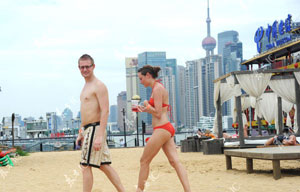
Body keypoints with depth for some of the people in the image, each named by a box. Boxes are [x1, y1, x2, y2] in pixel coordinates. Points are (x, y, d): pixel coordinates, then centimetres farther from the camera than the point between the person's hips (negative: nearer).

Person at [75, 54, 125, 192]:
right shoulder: (86, 86, 19)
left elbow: (105, 111, -18)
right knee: (104, 166, 10)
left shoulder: (99, 86, -11)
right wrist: (81, 133, 22)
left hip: (95, 129, -9)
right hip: (88, 129, 10)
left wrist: (100, 136, -24)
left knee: (85, 166, -7)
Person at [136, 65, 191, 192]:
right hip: (166, 129, 10)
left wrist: (147, 106, -1)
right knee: (175, 161, 0)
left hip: (161, 129, -10)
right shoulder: (158, 88, 18)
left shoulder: (157, 88, -12)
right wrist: (145, 110, 13)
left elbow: (158, 113, -16)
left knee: (144, 161, 1)